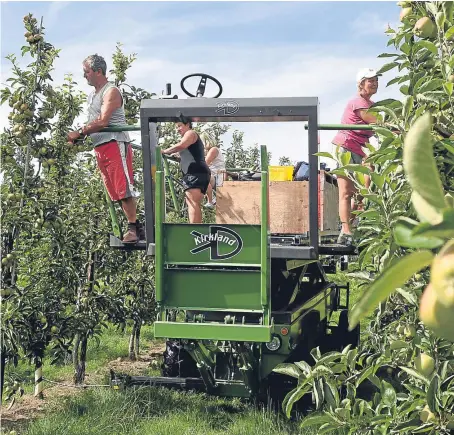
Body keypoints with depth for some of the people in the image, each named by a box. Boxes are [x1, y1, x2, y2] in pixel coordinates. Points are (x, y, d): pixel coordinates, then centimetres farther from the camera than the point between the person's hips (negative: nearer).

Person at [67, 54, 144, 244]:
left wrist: (79, 132, -14)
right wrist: (79, 135, 7)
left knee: (124, 188, -11)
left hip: (115, 144, -9)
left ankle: (134, 227, -9)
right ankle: (135, 228, 11)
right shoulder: (92, 95, 21)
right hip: (100, 148, 9)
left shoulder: (111, 92, -7)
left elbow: (102, 121, -18)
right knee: (115, 192, 7)